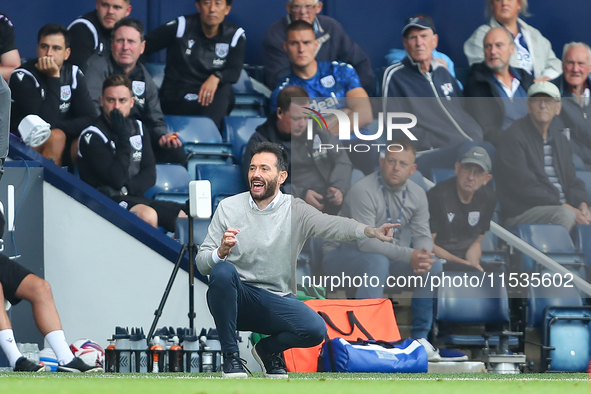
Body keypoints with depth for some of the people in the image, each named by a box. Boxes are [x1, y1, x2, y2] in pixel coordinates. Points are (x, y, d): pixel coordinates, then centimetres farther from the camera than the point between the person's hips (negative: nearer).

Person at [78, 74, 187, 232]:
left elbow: (150, 175, 8)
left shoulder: (137, 128, 15)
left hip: (138, 198, 7)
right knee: (148, 215, -37)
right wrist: (123, 136, -15)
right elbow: (116, 178, -15)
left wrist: (125, 189, -12)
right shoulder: (92, 136, -8)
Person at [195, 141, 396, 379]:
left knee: (315, 330, -26)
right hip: (235, 300, -1)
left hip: (277, 302, 1)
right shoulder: (228, 208, 1)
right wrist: (220, 252, -26)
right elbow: (201, 263, -1)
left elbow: (332, 225, -20)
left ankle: (269, 348, 11)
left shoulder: (295, 211, 0)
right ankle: (230, 356, -16)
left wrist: (370, 231, -40)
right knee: (223, 270, -33)